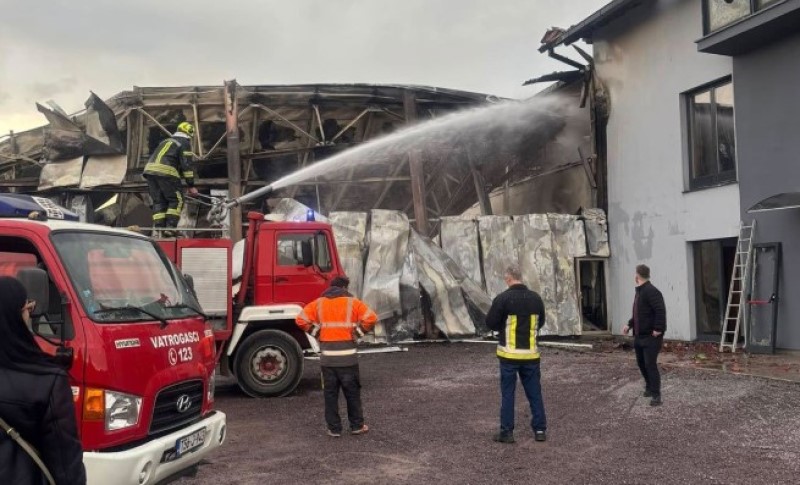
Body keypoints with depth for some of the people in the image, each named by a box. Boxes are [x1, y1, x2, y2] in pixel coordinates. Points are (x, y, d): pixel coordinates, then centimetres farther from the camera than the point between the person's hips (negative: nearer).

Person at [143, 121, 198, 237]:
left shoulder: (166, 141, 30)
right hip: (165, 172, -7)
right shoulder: (185, 143, 7)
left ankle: (158, 228, 2)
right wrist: (191, 186, 0)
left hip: (149, 170, 7)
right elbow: (186, 165, -1)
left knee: (158, 201, 10)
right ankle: (169, 228, -9)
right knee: (176, 201, 1)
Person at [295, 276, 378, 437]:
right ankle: (357, 426, 18)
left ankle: (334, 428, 12)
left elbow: (301, 319, -1)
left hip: (327, 356, 2)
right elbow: (371, 318, -11)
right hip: (348, 356, -2)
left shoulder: (318, 303, 7)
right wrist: (358, 333, -2)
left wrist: (316, 333, 5)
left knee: (330, 393, 9)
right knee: (352, 392, 10)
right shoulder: (353, 302, 0)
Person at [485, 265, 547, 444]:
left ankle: (507, 432, 9)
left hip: (509, 354, -3)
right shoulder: (536, 298, 1)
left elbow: (490, 323, -9)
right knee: (535, 392, 13)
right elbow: (540, 323, 13)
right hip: (531, 353, 4)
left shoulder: (503, 298, -14)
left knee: (507, 393, 5)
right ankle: (540, 429, 17)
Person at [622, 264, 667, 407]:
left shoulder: (651, 291, -19)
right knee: (641, 363, 17)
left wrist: (658, 329, -27)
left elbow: (661, 311, -27)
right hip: (639, 335, 10)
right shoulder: (639, 291, 14)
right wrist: (629, 325, 19)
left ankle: (656, 395, -4)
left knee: (650, 365, -9)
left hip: (651, 336, -10)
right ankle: (649, 387, 33)